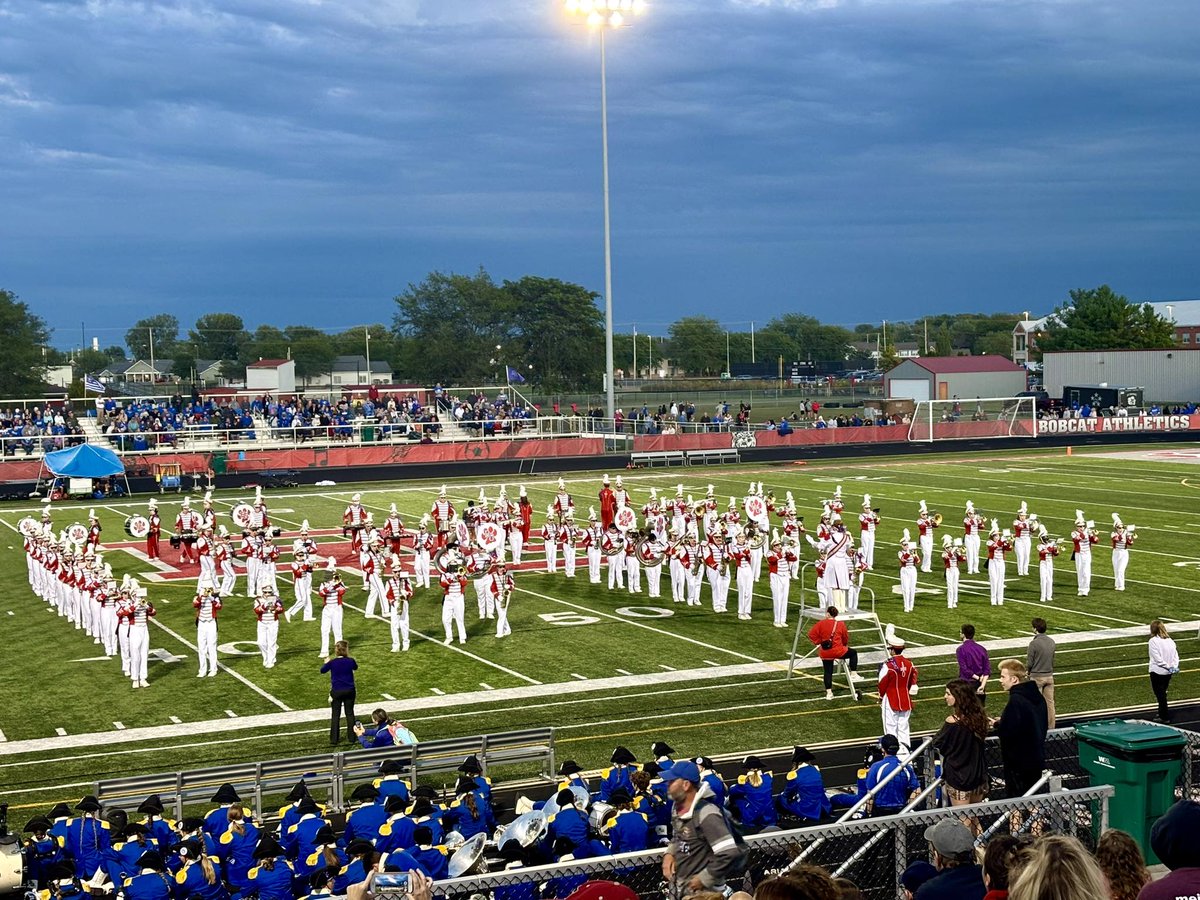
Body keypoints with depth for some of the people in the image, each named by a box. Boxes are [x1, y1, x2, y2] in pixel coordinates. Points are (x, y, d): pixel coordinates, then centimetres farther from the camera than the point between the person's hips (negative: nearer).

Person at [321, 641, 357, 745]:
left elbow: (322, 671, 6)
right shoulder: (350, 661, -9)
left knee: (335, 714, 7)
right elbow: (355, 667, 15)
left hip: (336, 691, -1)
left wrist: (326, 663, 24)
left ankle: (334, 738, 8)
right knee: (350, 713, 13)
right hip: (349, 690, 1)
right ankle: (351, 737, 17)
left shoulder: (332, 662, -12)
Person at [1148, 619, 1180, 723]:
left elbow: (1157, 658, -20)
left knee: (1160, 694, 2)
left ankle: (1165, 717, 5)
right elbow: (1176, 655, 4)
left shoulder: (1153, 641, -15)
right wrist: (1174, 666, -5)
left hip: (1157, 671, -7)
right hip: (1168, 673, 7)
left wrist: (1168, 667, -15)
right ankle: (1162, 713, 28)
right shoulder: (1170, 640, 6)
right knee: (1162, 693, 20)